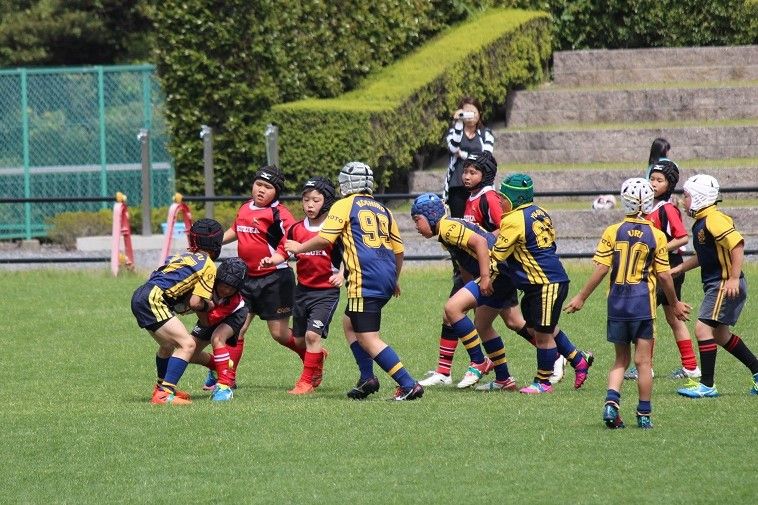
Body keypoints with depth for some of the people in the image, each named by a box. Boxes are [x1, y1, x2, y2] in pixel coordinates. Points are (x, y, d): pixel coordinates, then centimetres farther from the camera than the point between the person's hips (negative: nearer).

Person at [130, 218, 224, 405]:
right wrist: (209, 305, 13)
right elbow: (195, 303, -6)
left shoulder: (184, 256, 25)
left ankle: (162, 388, 46)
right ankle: (164, 394, -22)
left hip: (140, 297, 9)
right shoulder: (208, 265, 0)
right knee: (187, 344, -13)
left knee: (169, 345, 29)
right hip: (153, 300, -9)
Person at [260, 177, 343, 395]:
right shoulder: (297, 229, 4)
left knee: (313, 334, -15)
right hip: (302, 289, 6)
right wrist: (272, 260, -11)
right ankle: (318, 356, 42)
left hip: (326, 291, -6)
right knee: (300, 339, 12)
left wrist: (341, 275, -28)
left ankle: (307, 381, -4)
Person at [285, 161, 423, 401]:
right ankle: (367, 378, 17)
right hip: (386, 277, 8)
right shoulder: (382, 210, 20)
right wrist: (395, 280, 35)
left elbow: (324, 239, -5)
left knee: (368, 339, -8)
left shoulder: (345, 206, 2)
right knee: (349, 323, 24)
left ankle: (409, 385, -16)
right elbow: (398, 249, 21)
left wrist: (299, 247, 13)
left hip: (365, 280, -8)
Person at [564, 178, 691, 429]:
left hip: (617, 303, 2)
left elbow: (601, 269, -4)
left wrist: (581, 297, 6)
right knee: (643, 361, 3)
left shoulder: (612, 232, -2)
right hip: (643, 303, -2)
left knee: (621, 359, 14)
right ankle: (644, 415, 6)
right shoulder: (656, 236, -4)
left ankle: (611, 401, -6)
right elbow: (664, 276, 0)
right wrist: (674, 304, 14)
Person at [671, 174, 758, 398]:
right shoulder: (701, 223, 15)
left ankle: (707, 385, -10)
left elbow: (737, 243, -25)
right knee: (720, 335, 16)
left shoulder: (714, 220, -17)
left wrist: (734, 278, -26)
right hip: (714, 285, 11)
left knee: (703, 329, -13)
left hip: (726, 285, -11)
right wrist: (678, 268, 25)